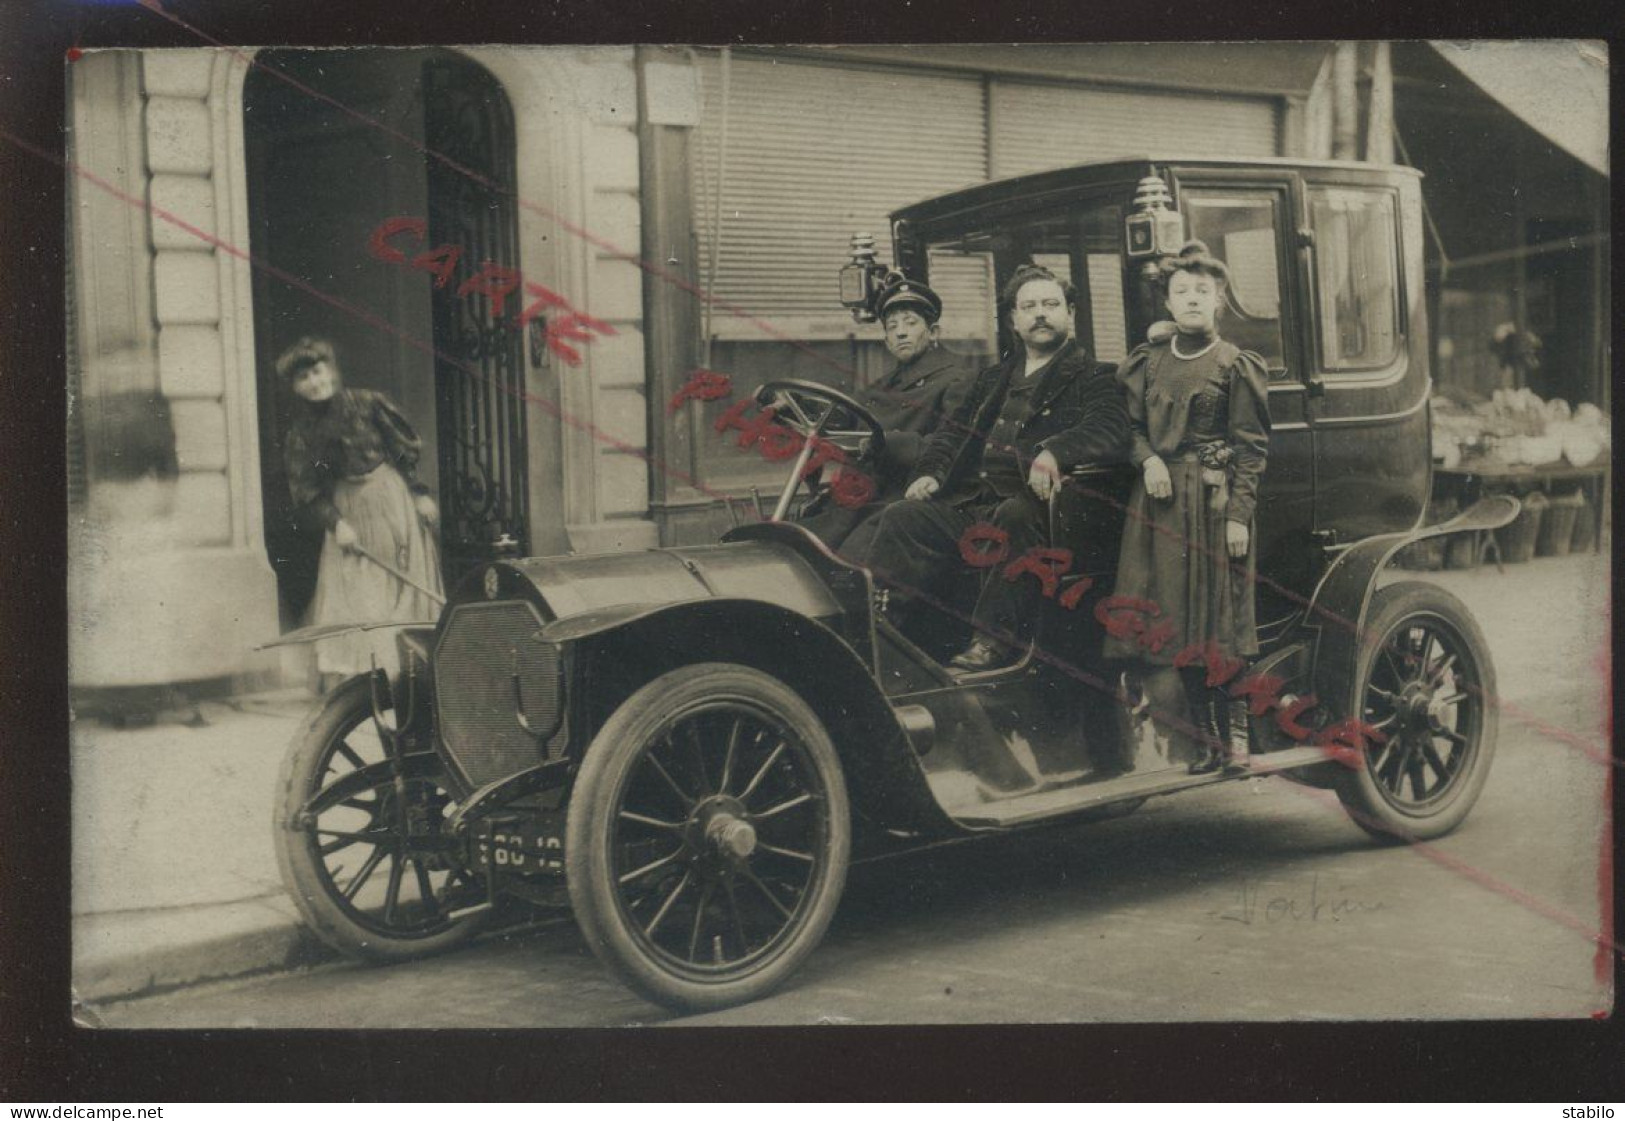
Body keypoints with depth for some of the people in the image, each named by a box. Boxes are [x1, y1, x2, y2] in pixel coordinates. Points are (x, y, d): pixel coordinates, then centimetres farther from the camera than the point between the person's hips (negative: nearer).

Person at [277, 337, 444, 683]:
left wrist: (421, 494, -4)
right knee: (352, 596, -5)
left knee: (408, 586, 0)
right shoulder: (300, 437, 0)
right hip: (349, 514, 1)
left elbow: (409, 449, 1)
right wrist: (335, 522, -13)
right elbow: (307, 493, 0)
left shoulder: (368, 404, -4)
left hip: (394, 499, -1)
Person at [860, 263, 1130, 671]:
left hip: (1031, 509, -6)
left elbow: (1111, 431, -12)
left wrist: (1054, 453, -30)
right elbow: (954, 431, 28)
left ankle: (994, 637, -35)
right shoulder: (993, 380, 27)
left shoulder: (1090, 378, 6)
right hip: (970, 506, 6)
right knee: (901, 519, -15)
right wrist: (931, 472, 6)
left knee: (1016, 516, -39)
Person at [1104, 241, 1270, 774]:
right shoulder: (1148, 362, 11)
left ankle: (1235, 731, 5)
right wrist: (1148, 460, -6)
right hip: (1159, 501, 5)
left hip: (1214, 500, -4)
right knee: (1175, 624, 5)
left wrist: (1239, 514, -11)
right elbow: (1134, 427, 16)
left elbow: (1251, 446, -4)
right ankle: (1207, 739, 14)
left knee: (1216, 619, -5)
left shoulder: (1236, 365, -1)